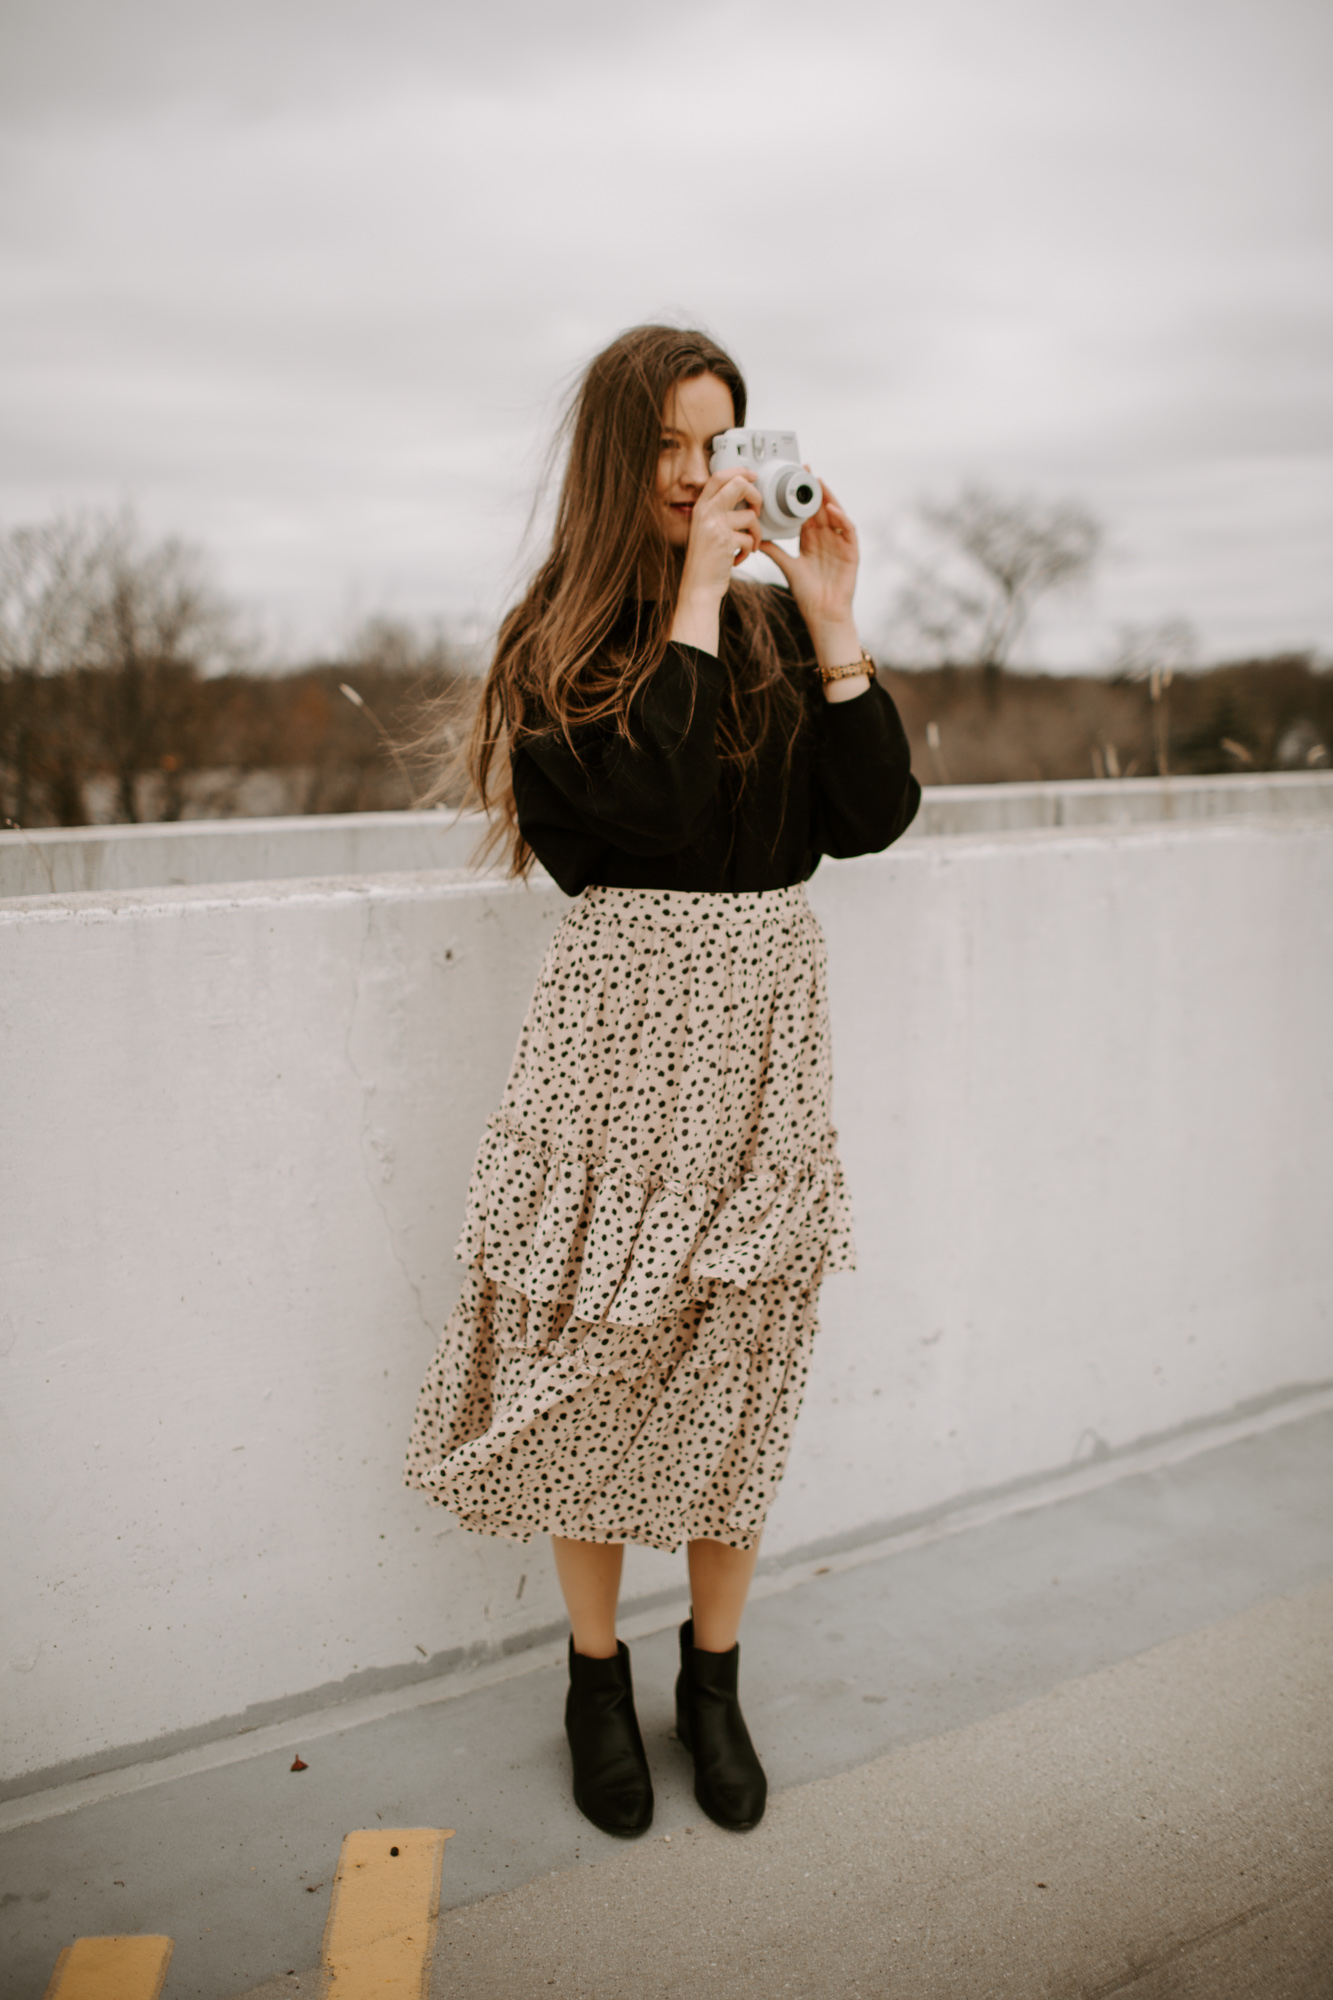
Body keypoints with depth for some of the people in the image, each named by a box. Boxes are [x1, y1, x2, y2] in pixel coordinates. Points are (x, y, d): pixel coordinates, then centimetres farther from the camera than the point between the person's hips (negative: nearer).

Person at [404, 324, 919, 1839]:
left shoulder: (776, 623, 9)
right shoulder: (557, 646, -2)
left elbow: (873, 818, -1)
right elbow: (653, 810, -20)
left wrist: (830, 624, -7)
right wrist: (694, 601, -15)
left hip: (766, 1022, 3)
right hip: (624, 1016, -3)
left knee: (743, 1364, 10)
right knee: (598, 1361, 6)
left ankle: (714, 1679, 29)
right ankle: (597, 1680, 27)